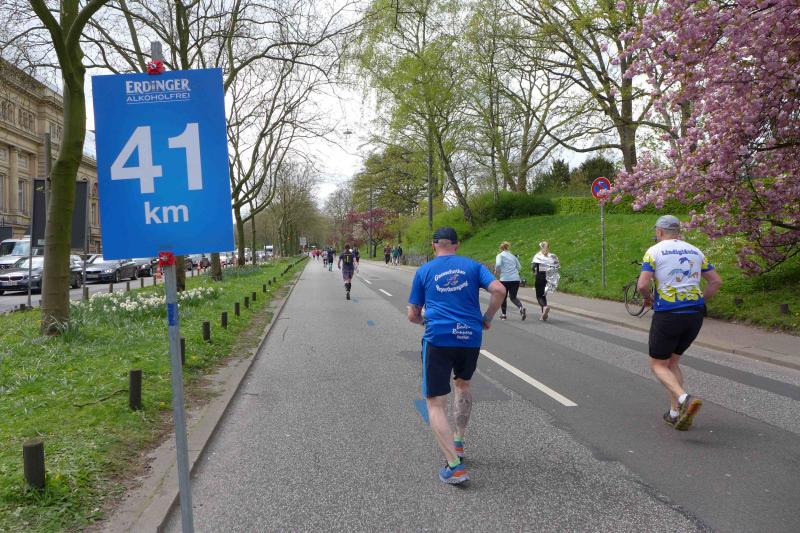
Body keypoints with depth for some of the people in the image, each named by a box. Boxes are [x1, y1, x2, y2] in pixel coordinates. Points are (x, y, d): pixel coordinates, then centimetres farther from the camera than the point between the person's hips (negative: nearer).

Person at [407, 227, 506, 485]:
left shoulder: (424, 271, 10)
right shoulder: (473, 266, 11)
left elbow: (413, 315, 12)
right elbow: (499, 290, -4)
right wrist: (486, 319, 9)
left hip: (438, 339, -3)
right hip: (471, 337, 3)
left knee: (435, 403, 1)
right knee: (463, 385, 30)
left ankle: (455, 466, -12)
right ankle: (458, 444, 34)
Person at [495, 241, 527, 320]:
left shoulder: (500, 255, 2)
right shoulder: (513, 256, 17)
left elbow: (498, 264, -17)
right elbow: (519, 267, 15)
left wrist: (496, 272, 1)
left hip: (505, 279, -4)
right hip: (516, 279, 4)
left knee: (503, 297, 15)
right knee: (513, 297, 11)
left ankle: (503, 314, 22)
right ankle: (521, 307, -16)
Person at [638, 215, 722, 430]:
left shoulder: (654, 251, -3)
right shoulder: (695, 251, 14)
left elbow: (642, 285, -14)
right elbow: (716, 281, 12)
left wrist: (648, 297, 7)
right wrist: (698, 302, 18)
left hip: (667, 314, -6)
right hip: (695, 315, 6)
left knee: (657, 365, 7)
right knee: (673, 361, 21)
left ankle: (685, 399, -19)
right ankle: (675, 413, 15)